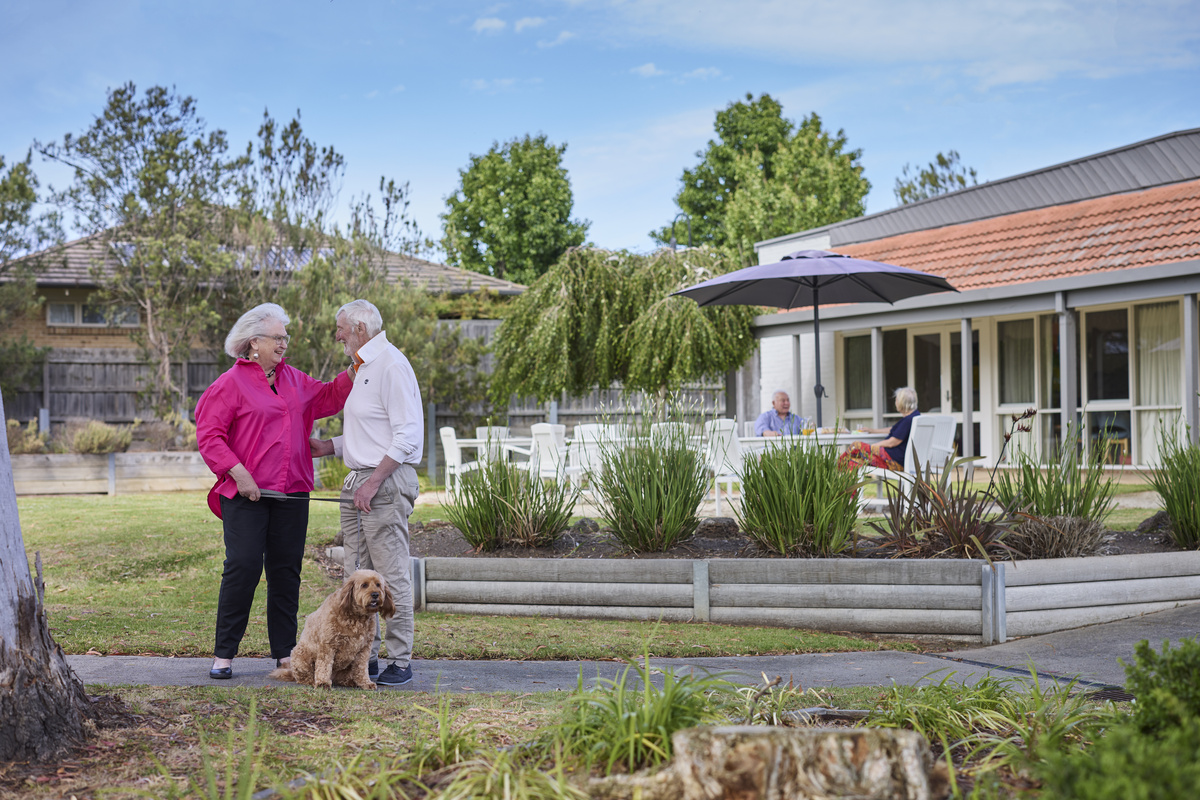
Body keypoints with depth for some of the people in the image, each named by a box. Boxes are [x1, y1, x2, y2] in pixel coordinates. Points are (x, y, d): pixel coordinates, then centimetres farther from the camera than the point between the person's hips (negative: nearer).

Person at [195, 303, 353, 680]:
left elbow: (327, 399, 23)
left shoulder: (294, 380, 15)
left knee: (286, 570, 8)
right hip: (245, 494, -6)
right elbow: (208, 435, -8)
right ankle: (223, 654, 2)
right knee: (244, 567, -9)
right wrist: (239, 474, -16)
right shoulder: (232, 383, -5)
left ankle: (285, 652, 16)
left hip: (290, 493, 6)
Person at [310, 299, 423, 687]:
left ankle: (400, 662, -3)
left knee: (391, 574, -8)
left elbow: (407, 434, -17)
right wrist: (326, 447, 20)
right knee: (357, 573, 10)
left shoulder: (391, 364, -11)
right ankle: (365, 656, 16)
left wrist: (374, 482, -21)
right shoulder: (363, 367, 20)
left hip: (387, 481, -10)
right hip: (358, 480, 10)